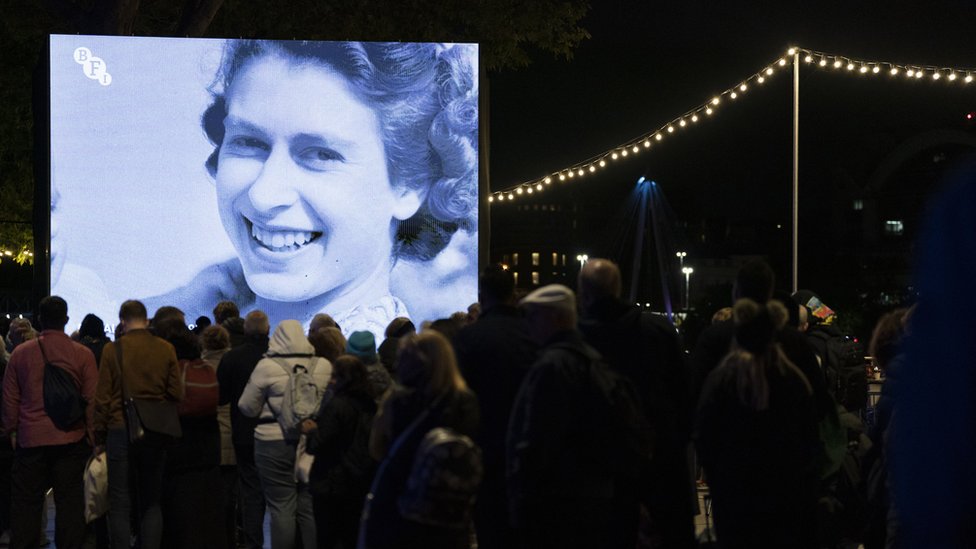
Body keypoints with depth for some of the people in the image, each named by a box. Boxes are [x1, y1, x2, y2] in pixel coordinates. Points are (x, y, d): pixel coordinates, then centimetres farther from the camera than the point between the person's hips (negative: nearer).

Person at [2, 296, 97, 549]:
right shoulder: (82, 354, -4)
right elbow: (92, 399, -3)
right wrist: (92, 433, 7)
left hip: (30, 438, 1)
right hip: (71, 439, -1)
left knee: (26, 501, 8)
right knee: (69, 500, 5)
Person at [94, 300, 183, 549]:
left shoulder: (112, 349, -5)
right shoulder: (166, 349, 1)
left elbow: (102, 396, -3)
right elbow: (176, 393, 3)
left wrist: (99, 433, 5)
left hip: (120, 429, -2)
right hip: (157, 433, 2)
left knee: (119, 504, 3)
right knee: (152, 502, 10)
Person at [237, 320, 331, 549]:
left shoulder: (267, 367, -9)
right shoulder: (324, 366, 0)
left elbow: (248, 407, -1)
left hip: (275, 444, -3)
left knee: (282, 509, 3)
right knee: (310, 508, 11)